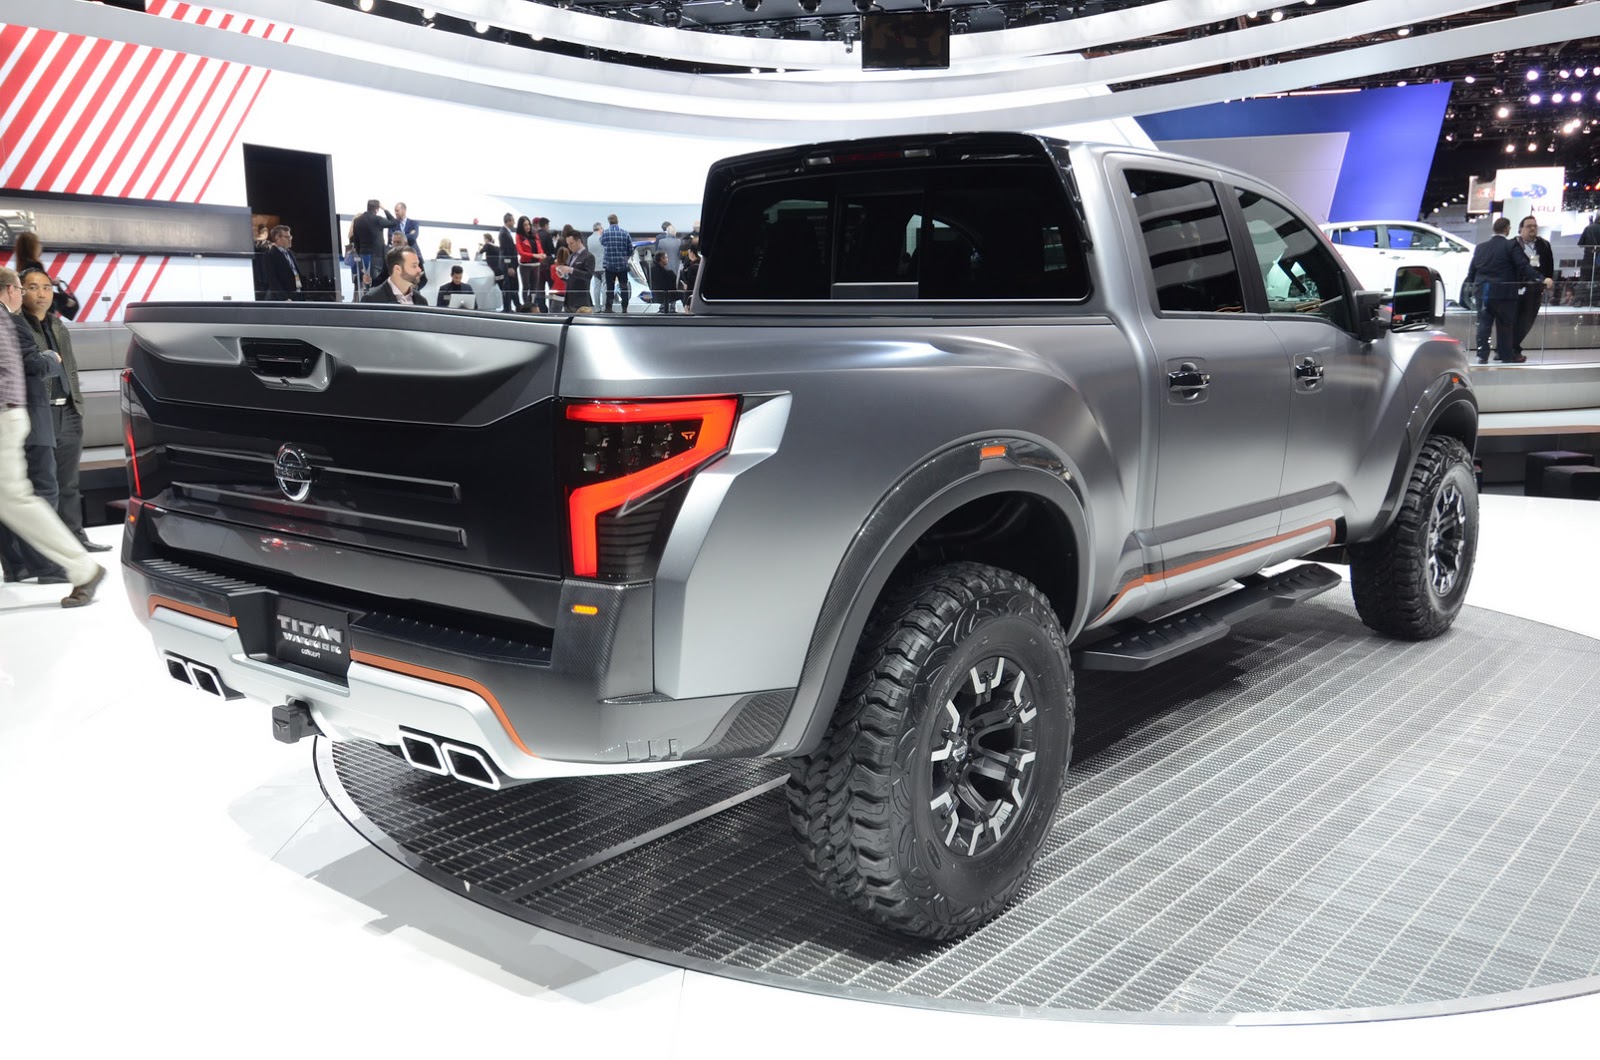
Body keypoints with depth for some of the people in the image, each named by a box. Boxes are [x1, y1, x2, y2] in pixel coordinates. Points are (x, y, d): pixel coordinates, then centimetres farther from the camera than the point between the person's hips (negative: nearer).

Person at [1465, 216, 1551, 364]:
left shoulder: (1480, 247, 8)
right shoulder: (1510, 246, -9)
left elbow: (1472, 270, 12)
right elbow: (1524, 267, -15)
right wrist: (1542, 279, -15)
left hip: (1482, 291, 4)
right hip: (1503, 291, -4)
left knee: (1484, 323, 4)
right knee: (1505, 324, 5)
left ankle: (1482, 355, 1)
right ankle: (1506, 354, 11)